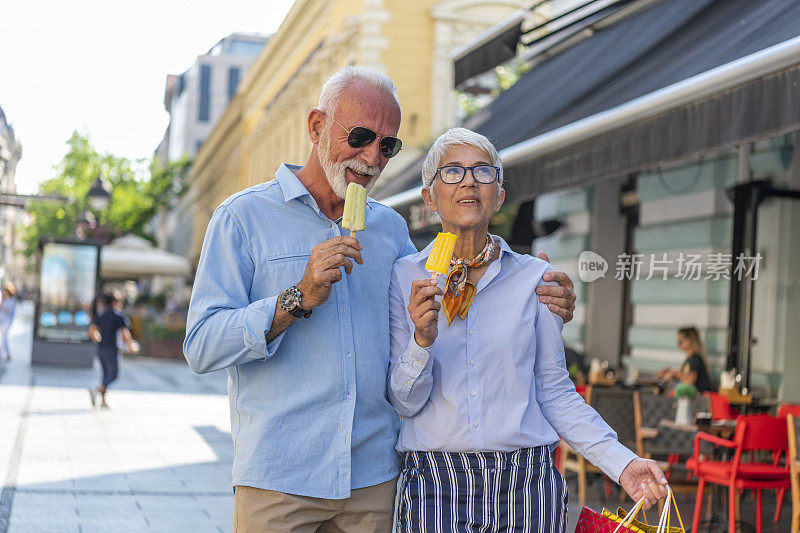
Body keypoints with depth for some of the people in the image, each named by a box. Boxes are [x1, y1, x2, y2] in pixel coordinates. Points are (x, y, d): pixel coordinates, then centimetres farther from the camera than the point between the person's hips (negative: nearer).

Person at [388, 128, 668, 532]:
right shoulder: (405, 278, 1)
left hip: (525, 483, 1)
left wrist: (621, 461, -6)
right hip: (435, 486, 0)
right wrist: (422, 341, -19)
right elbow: (404, 402, -1)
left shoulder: (534, 276, 3)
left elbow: (554, 390, 4)